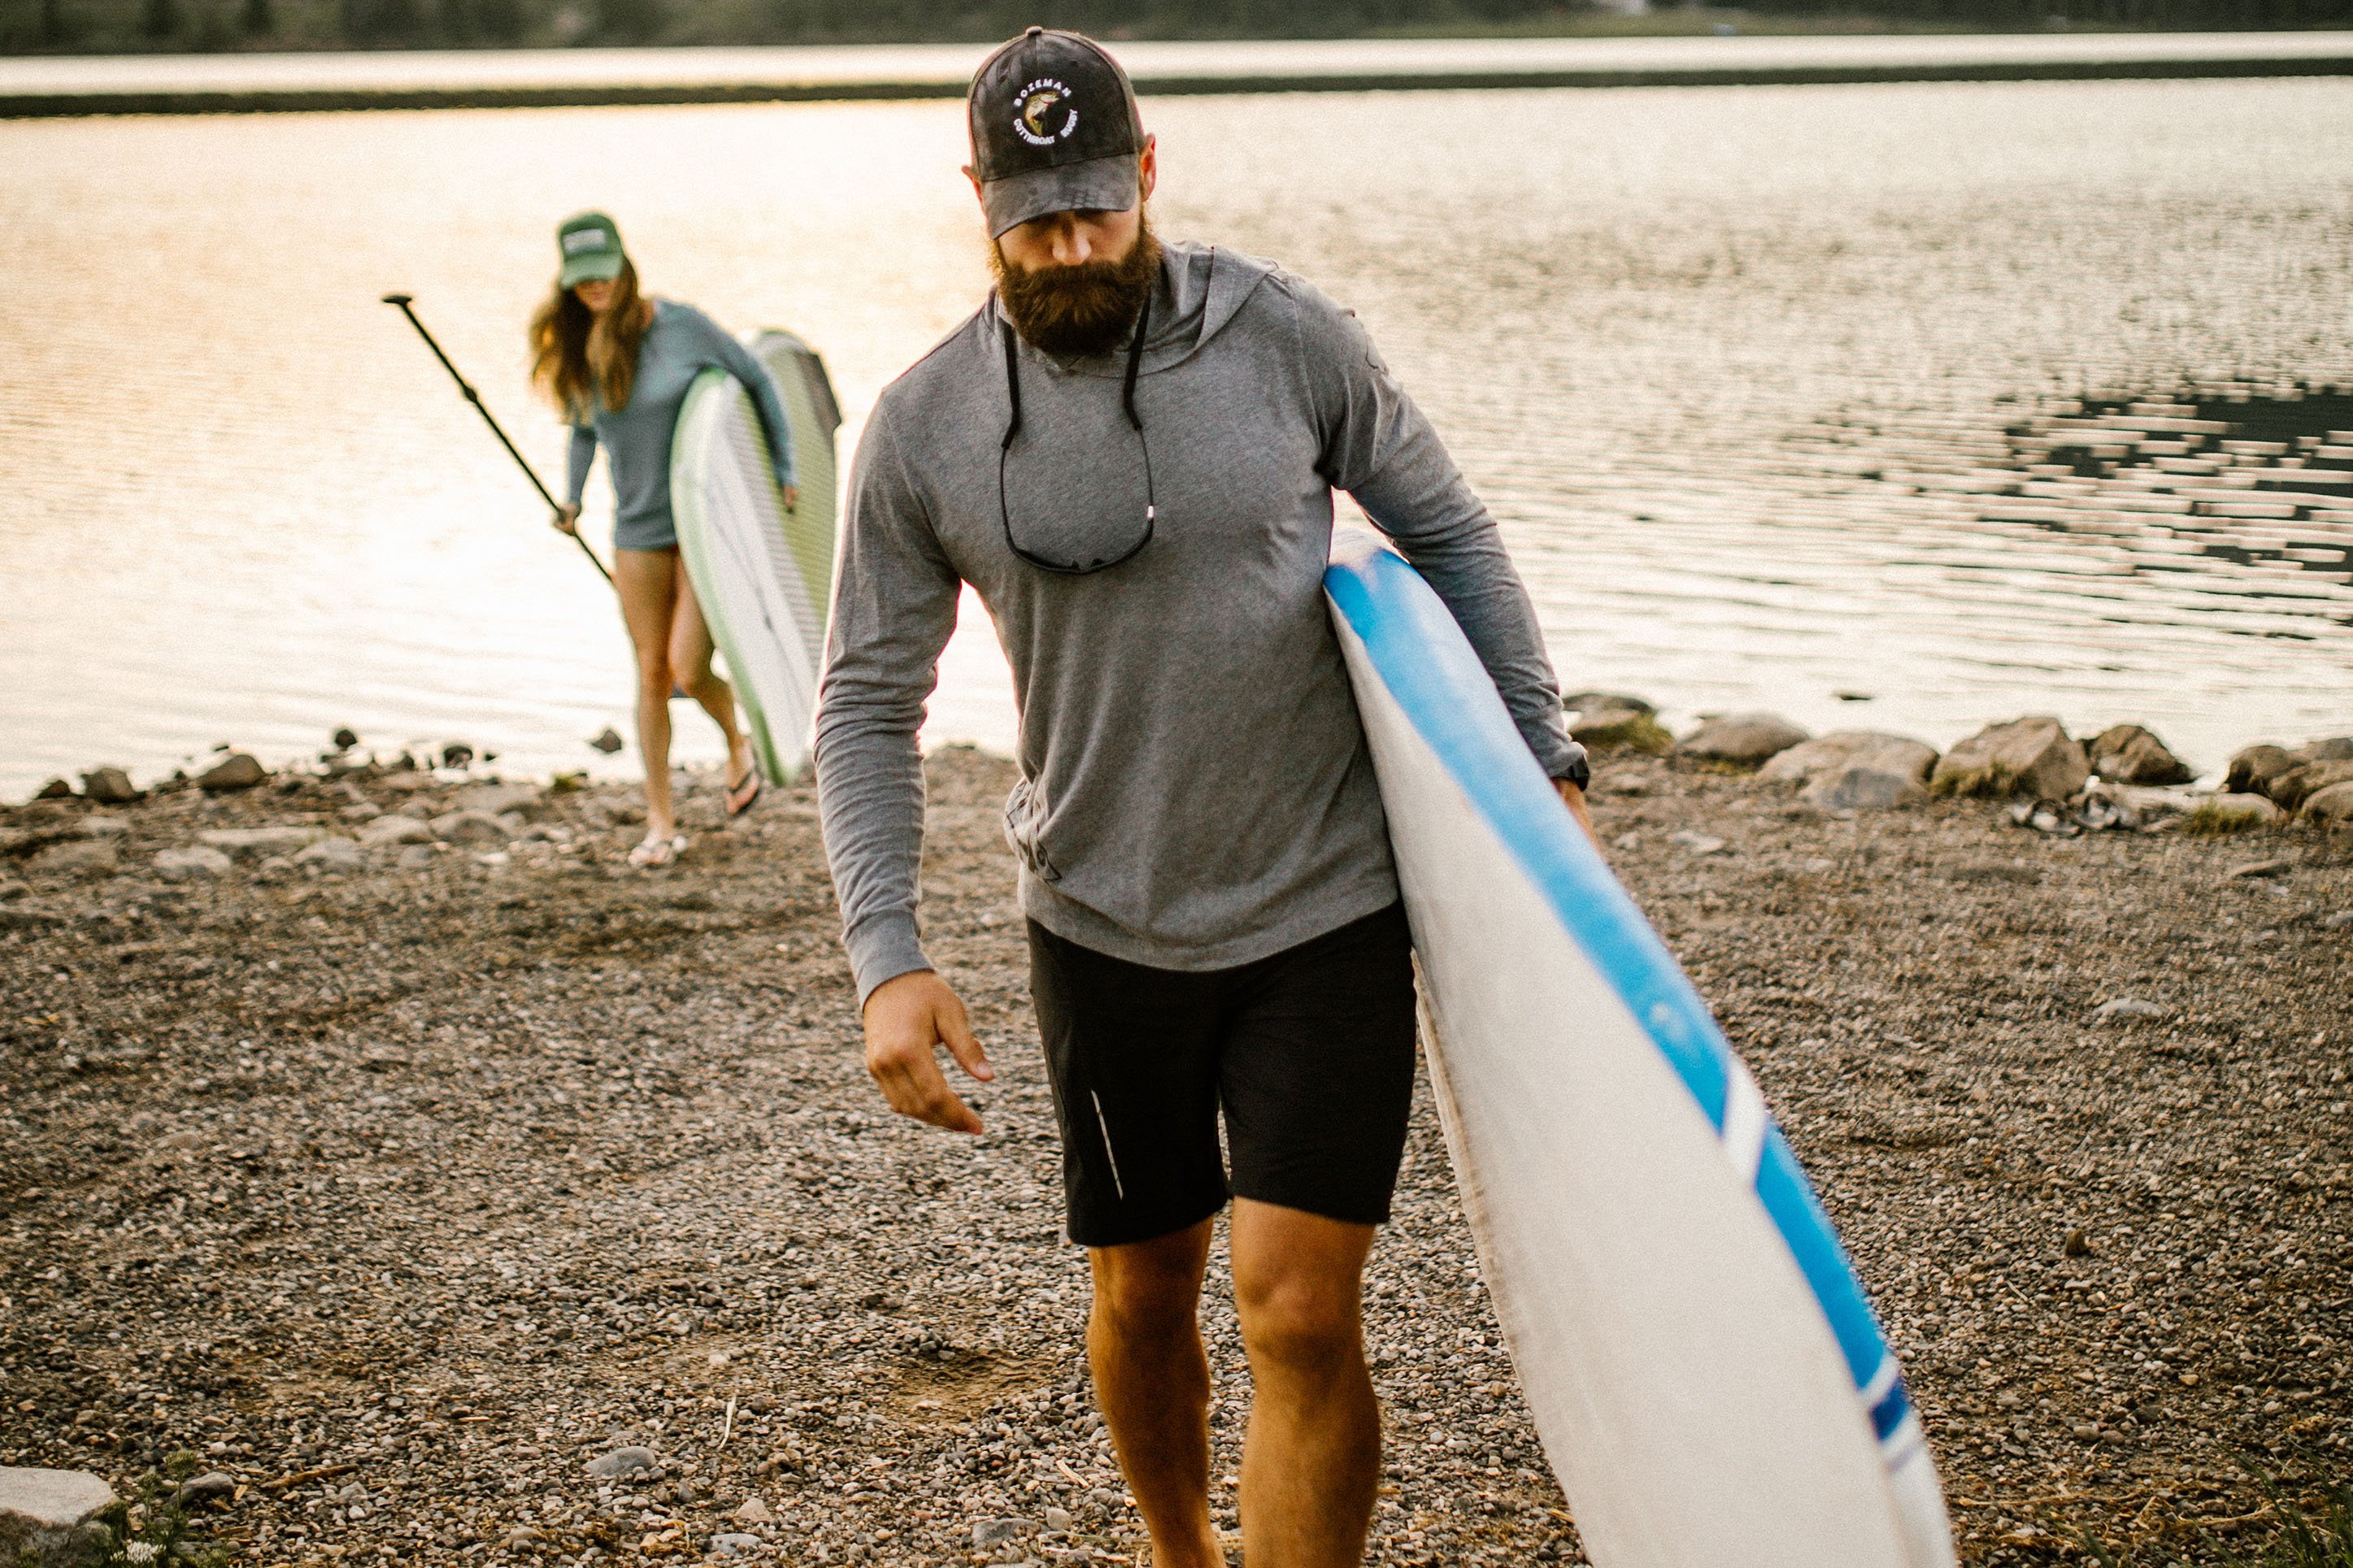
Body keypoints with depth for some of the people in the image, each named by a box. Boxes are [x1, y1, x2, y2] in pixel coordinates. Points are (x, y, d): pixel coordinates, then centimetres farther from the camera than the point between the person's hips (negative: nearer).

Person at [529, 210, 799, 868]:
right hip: (638, 533, 4)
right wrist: (573, 496, 11)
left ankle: (737, 744, 23)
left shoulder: (683, 327, -11)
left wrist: (784, 472, 0)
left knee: (689, 672, -11)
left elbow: (758, 383, 0)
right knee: (652, 675, 5)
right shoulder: (580, 350, 2)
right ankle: (661, 822, 15)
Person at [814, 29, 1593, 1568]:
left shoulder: (1285, 337, -8)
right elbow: (869, 703, -1)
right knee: (1143, 1295, 17)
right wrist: (888, 958, -12)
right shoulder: (925, 427, -5)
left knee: (1300, 1314, -9)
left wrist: (1542, 760, 1)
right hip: (1104, 929, 2)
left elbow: (1446, 532, 6)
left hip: (1325, 912, -2)